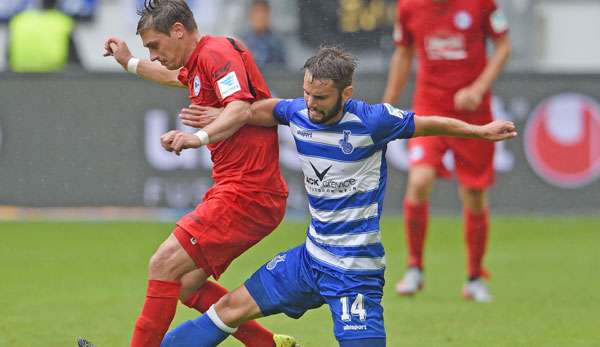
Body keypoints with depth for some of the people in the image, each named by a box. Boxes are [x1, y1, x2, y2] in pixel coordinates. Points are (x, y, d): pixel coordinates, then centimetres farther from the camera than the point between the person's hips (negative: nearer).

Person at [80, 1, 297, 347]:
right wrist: (130, 62, 52)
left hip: (246, 194, -10)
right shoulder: (198, 64, 19)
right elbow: (176, 77, 45)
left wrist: (199, 136, -44)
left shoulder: (216, 52, -13)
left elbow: (240, 109, -30)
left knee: (164, 265, -13)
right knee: (186, 285, 10)